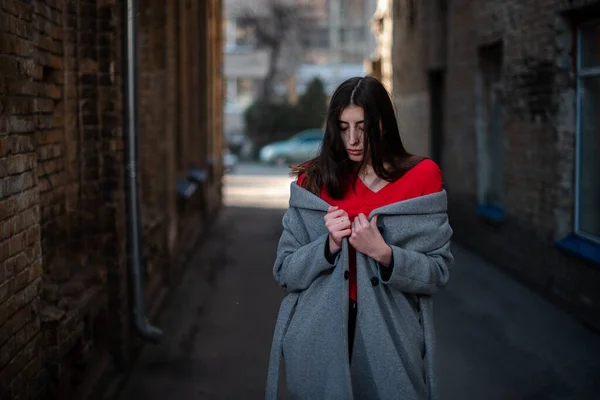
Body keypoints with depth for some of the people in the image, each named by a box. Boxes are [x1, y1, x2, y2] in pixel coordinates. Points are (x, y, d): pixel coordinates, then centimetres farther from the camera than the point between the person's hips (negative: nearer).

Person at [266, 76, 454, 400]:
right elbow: (284, 271, 1)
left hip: (391, 342, -1)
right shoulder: (313, 181, 2)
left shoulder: (422, 176, -2)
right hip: (318, 341, 1)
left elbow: (438, 272, -4)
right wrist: (329, 246, -16)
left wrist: (383, 253, -20)